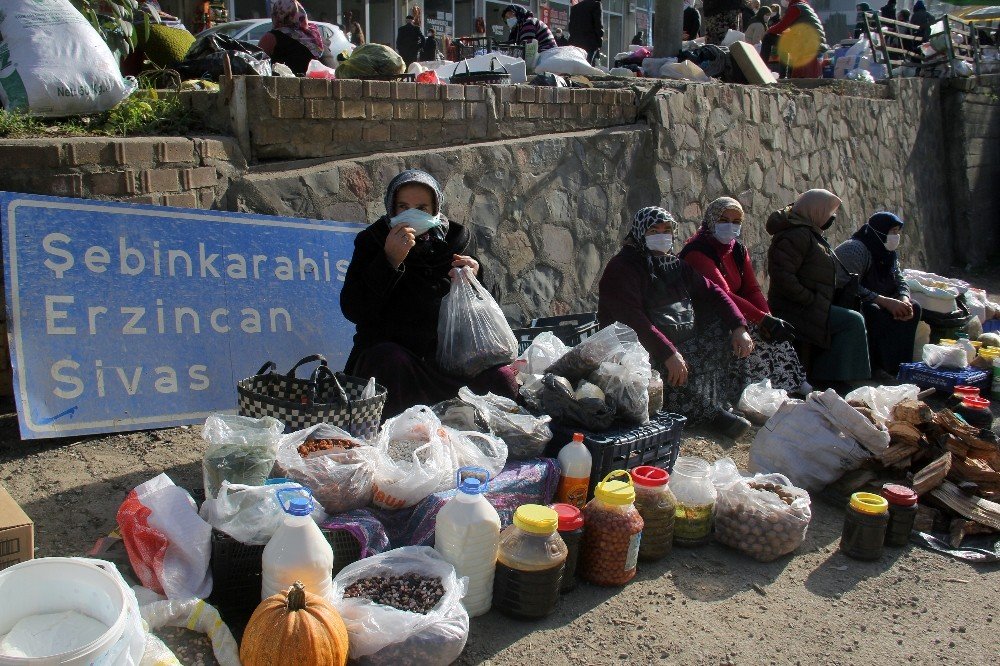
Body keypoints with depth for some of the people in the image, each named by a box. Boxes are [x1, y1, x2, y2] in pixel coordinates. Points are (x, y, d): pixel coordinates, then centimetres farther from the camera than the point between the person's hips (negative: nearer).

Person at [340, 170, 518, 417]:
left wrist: (475, 279, -10)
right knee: (392, 362, -36)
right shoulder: (372, 241, 0)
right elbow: (353, 311, -14)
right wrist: (389, 261, -21)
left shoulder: (455, 238, 6)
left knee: (503, 378, -21)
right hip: (387, 348, -2)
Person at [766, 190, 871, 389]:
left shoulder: (811, 234, 21)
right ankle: (835, 380, -15)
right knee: (852, 322, -19)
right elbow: (781, 275, -25)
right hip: (793, 311, -11)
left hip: (805, 308, 11)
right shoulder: (797, 235, -14)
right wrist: (811, 300, -23)